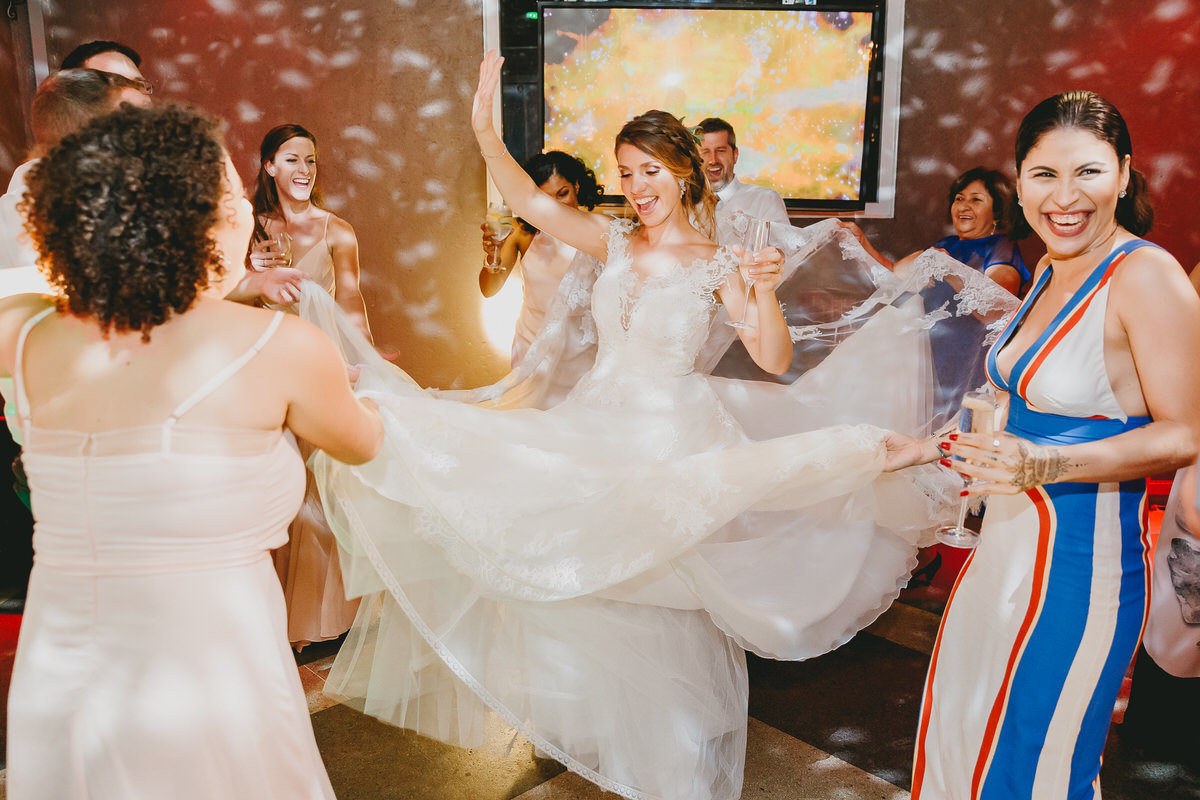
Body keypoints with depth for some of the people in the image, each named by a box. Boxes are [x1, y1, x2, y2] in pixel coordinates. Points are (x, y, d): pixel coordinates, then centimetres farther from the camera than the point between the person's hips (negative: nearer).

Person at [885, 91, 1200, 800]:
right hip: (1010, 537, 8)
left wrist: (1046, 465, -31)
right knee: (961, 727, 19)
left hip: (1082, 554, -8)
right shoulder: (1052, 270, 8)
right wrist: (934, 448, 18)